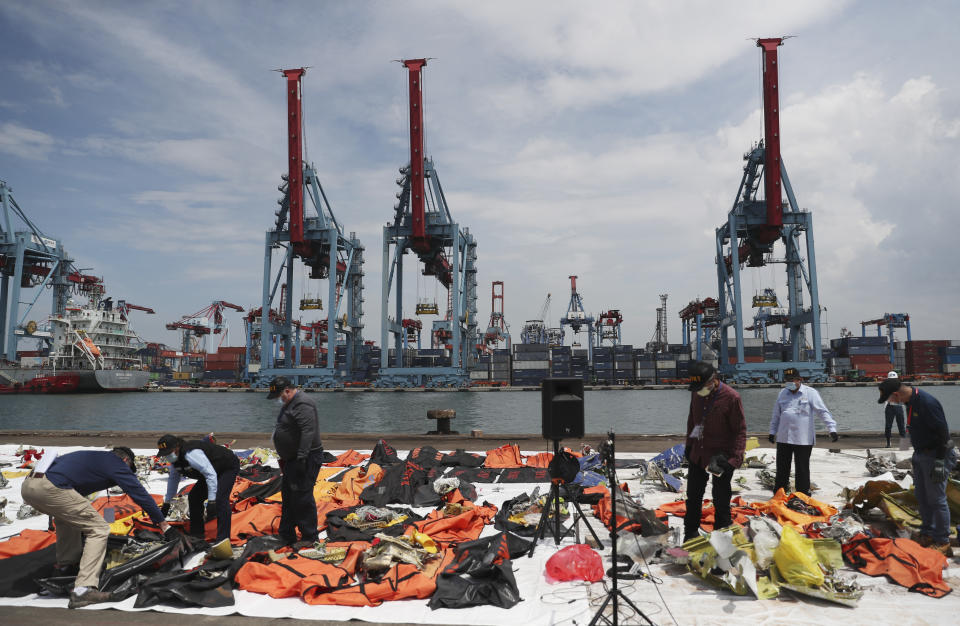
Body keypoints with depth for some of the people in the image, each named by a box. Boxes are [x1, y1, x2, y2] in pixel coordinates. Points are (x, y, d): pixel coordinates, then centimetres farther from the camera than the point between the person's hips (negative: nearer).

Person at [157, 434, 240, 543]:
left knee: (220, 499, -26)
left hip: (229, 467, -10)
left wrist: (212, 501, -40)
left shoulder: (191, 453, -35)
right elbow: (173, 479, 15)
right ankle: (196, 536, 19)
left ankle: (223, 539, -25)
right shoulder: (175, 458, -3)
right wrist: (166, 502, 20)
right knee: (194, 497, 6)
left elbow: (211, 475, -38)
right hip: (211, 471, 10)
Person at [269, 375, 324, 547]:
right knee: (288, 496, 17)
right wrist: (284, 458, 25)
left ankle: (309, 537, 3)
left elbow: (308, 432, -29)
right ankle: (286, 534, 27)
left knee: (303, 497, -7)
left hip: (307, 459, -11)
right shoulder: (288, 404, 15)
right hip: (291, 459, 11)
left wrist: (301, 458, -32)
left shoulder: (302, 404, -20)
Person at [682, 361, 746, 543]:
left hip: (720, 457, -6)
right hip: (697, 454, 6)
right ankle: (691, 531, 34)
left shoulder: (731, 397, -19)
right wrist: (689, 444, 16)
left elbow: (740, 430, -15)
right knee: (693, 495, 17)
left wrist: (735, 458, -21)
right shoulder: (696, 393, -1)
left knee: (720, 499, 6)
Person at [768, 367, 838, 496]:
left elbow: (823, 412, -7)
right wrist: (772, 431, 17)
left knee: (802, 469, 4)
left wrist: (832, 429, -15)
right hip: (783, 438, 4)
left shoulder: (810, 392, -3)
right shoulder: (783, 393, 10)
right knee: (782, 468, 9)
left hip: (803, 439, -4)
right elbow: (776, 415, 17)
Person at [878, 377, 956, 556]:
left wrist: (939, 461, -21)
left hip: (936, 455, -9)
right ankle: (928, 534, 29)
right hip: (921, 454, 9)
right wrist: (917, 454, 20)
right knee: (922, 496, 16)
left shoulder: (927, 403, -24)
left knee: (936, 499, -3)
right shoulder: (910, 401, 6)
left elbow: (942, 432, -23)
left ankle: (943, 543, 8)